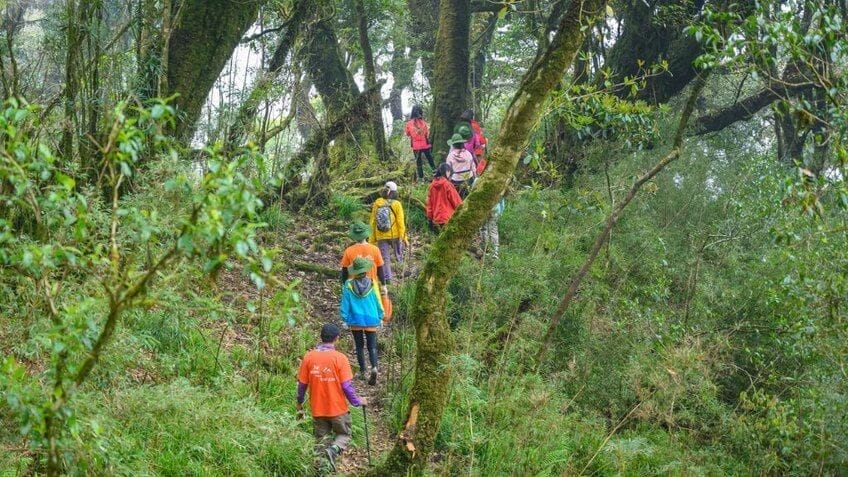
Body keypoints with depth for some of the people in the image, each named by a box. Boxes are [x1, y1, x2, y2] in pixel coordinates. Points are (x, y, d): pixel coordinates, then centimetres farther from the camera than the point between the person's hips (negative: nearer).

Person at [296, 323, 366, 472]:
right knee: (344, 435, 16)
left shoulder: (309, 357, -5)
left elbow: (302, 384, 0)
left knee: (321, 441, 16)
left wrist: (300, 404, 16)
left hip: (317, 409, 3)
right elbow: (346, 386, -14)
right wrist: (357, 401, 3)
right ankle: (333, 450, -13)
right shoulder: (339, 358, -14)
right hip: (338, 409, -3)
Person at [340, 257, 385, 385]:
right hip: (371, 321, 0)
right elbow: (378, 302, -1)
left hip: (355, 321, 0)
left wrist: (345, 319, 7)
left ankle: (362, 372, 19)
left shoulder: (349, 285, -9)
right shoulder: (372, 284, -8)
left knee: (359, 346, 15)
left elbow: (345, 304, -4)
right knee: (372, 347, 5)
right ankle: (374, 367, -19)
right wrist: (380, 317, 12)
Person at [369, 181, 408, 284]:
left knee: (385, 258, 9)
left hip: (381, 236, 1)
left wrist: (372, 238, 8)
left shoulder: (377, 203, -4)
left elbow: (373, 221, 0)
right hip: (395, 235, -1)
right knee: (399, 255, 18)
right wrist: (403, 236, -5)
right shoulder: (396, 204, -11)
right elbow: (400, 221, -12)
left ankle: (387, 278, 5)